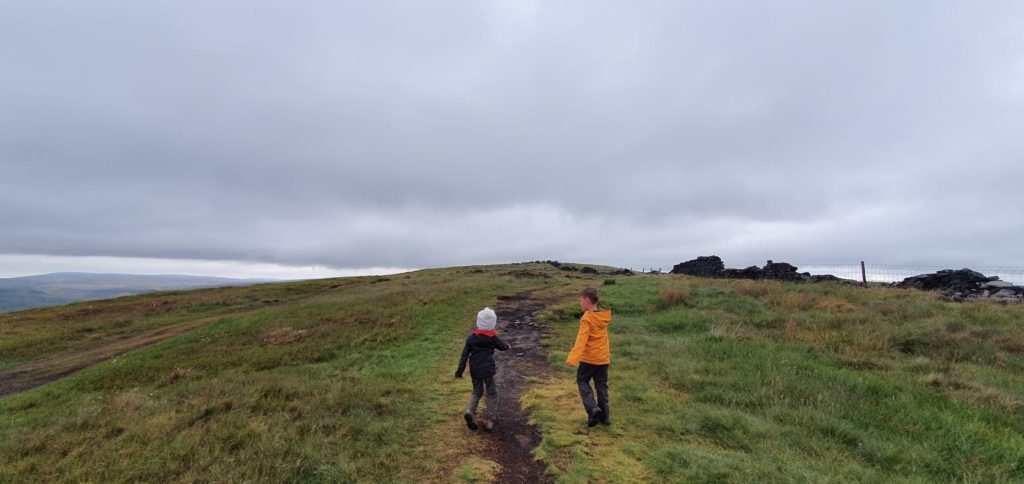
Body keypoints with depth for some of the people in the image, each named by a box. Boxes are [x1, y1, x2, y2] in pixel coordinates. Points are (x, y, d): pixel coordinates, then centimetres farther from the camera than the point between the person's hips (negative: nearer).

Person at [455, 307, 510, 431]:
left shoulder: (471, 338, -1)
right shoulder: (492, 338, -7)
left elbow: (464, 355, -1)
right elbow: (503, 347, 10)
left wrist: (460, 370, 3)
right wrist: (507, 346, 33)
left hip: (475, 370, 3)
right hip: (488, 369, -3)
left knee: (477, 391, 21)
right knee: (492, 393, 11)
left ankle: (470, 411, -2)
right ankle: (489, 420, 8)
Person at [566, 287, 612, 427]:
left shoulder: (587, 318, -17)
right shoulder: (604, 316, 5)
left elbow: (581, 340, -26)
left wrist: (573, 358, -31)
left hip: (589, 358, -6)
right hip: (603, 358, 7)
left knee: (582, 381, 10)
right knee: (602, 385, 15)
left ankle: (593, 408, -5)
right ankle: (605, 415, 18)